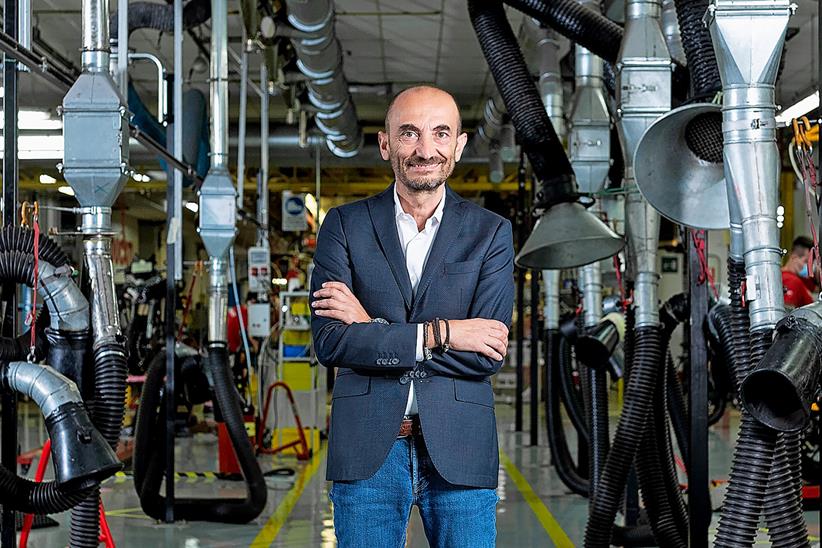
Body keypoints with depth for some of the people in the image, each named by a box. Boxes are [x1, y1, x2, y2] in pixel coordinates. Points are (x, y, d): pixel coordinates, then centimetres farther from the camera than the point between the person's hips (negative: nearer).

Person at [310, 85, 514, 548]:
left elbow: (487, 356, -8)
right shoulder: (345, 225, 4)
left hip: (460, 452, 0)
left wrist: (373, 328, -11)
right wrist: (438, 334, -14)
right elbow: (329, 342, -8)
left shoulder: (491, 232, 3)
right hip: (367, 452, 0)